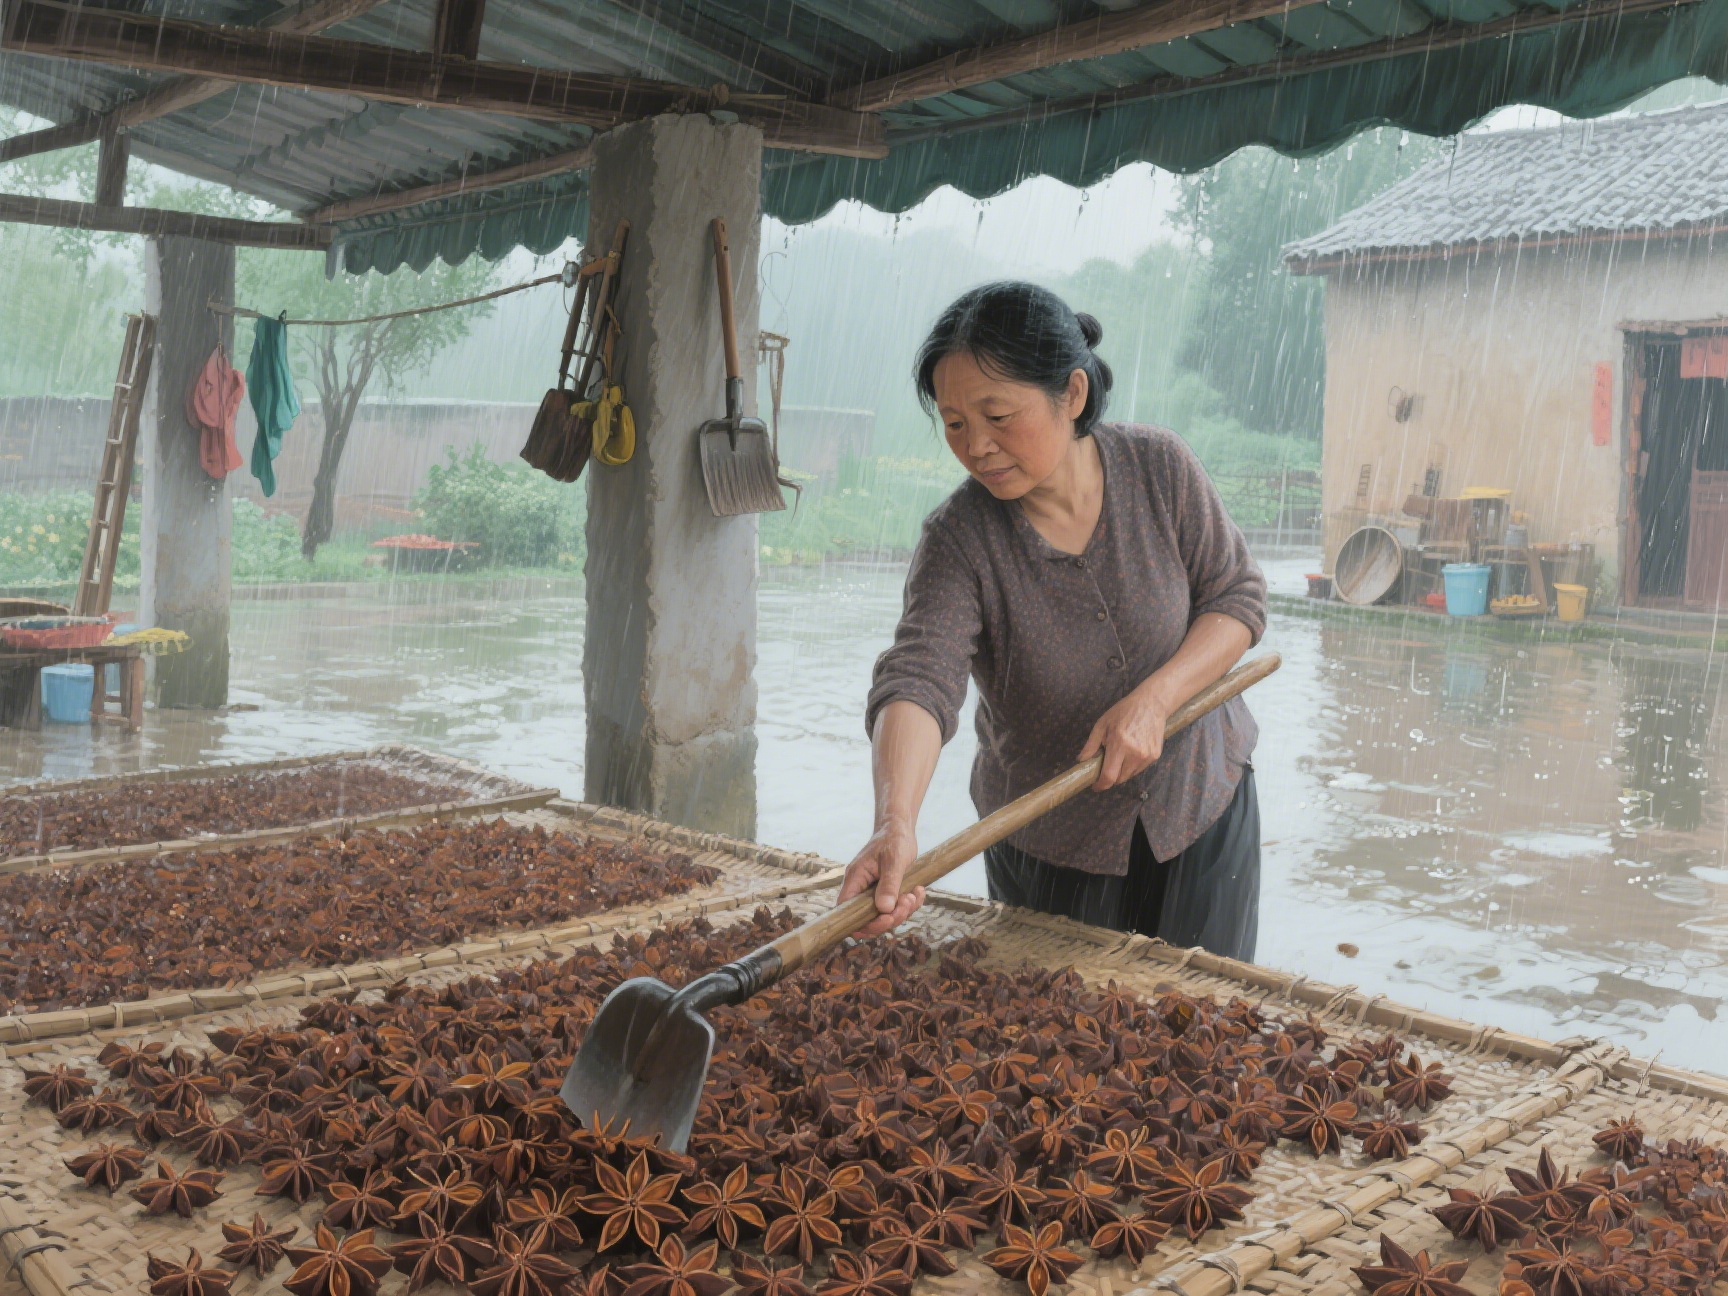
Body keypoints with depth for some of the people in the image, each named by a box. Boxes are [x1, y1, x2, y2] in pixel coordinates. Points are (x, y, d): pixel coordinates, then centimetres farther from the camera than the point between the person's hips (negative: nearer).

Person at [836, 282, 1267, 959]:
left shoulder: (1159, 467, -13)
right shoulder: (958, 539, -20)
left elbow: (1237, 594, -5)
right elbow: (917, 680, -33)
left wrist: (1155, 698, -22)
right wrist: (895, 822, -50)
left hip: (1202, 804, 2)